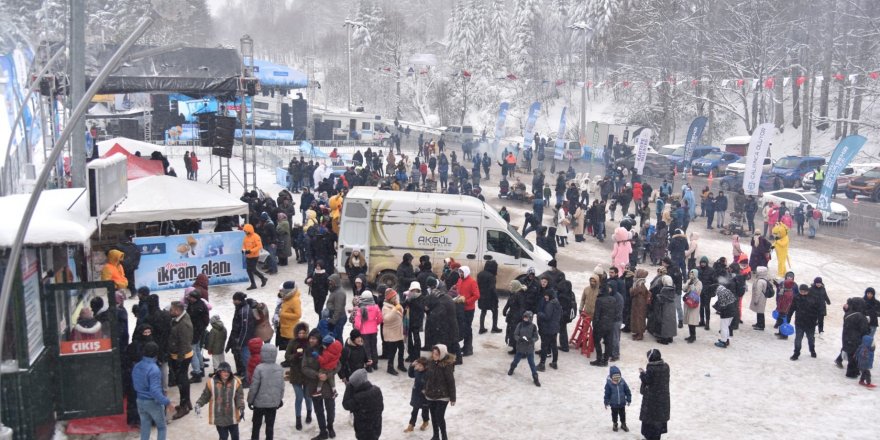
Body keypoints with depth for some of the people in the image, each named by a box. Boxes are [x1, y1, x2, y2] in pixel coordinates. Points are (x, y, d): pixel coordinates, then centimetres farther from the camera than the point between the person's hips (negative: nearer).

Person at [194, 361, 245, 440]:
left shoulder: (236, 382, -9)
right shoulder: (211, 382, -10)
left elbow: (239, 397, -7)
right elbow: (205, 396, 1)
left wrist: (241, 408, -20)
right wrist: (198, 404, -14)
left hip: (232, 416, 1)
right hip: (219, 417, -1)